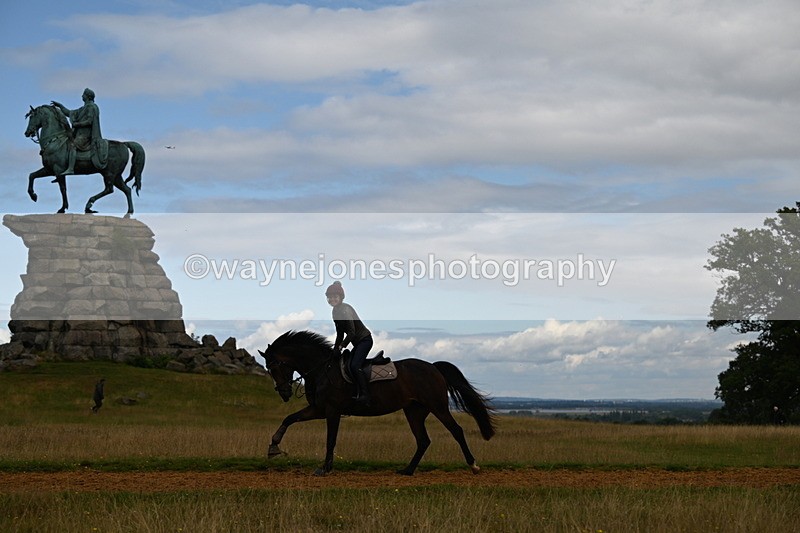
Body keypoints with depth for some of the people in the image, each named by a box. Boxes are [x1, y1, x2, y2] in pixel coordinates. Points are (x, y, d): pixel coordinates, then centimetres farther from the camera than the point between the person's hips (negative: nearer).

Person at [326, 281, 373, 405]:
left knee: (355, 366, -20)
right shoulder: (335, 311, 8)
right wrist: (335, 350, 14)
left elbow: (352, 332, -25)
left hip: (364, 339, -10)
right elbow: (340, 333, 16)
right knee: (351, 367, 9)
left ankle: (365, 395, -19)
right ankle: (360, 394, 15)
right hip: (357, 342, 10)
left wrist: (342, 345, -19)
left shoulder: (345, 309, -20)